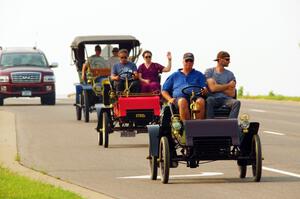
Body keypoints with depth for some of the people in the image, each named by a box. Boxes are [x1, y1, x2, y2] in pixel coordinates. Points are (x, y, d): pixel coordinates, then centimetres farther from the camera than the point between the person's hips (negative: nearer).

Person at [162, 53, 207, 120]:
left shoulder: (199, 75, 27)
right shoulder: (174, 76, 28)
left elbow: (205, 88, 16)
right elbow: (164, 91, 23)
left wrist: (204, 90, -10)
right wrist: (170, 99, 3)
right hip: (180, 97, 0)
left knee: (201, 101, -37)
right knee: (182, 101, -39)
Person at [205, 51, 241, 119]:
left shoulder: (230, 74, 12)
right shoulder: (209, 71, 5)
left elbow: (232, 94, 4)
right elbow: (212, 88, -10)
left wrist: (218, 87, -3)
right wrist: (228, 85, -2)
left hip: (226, 99, 3)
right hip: (213, 98, -3)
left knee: (236, 102, -29)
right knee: (209, 100, -37)